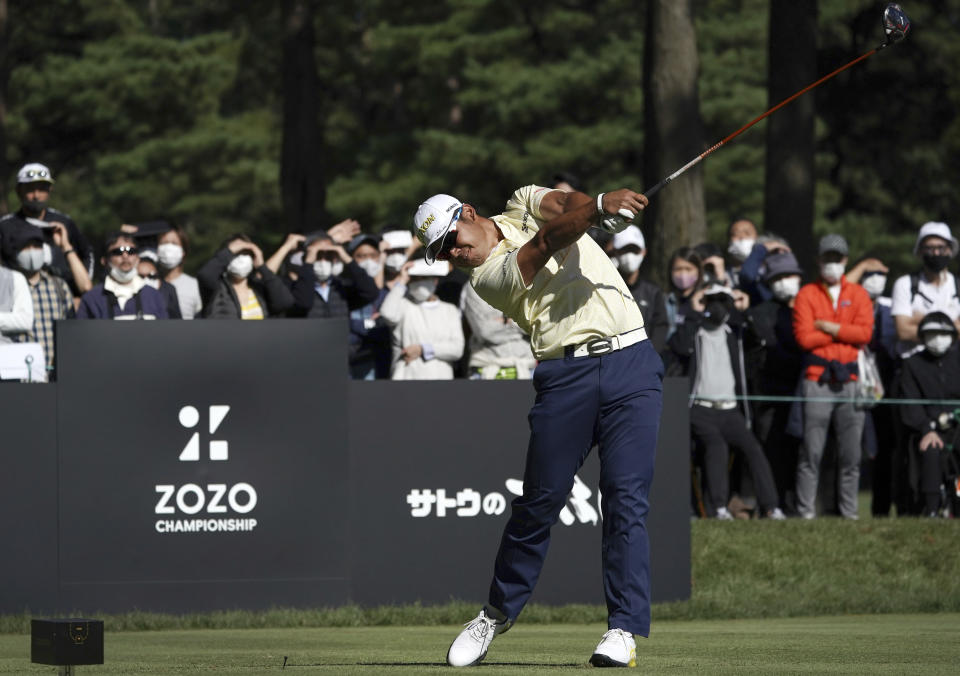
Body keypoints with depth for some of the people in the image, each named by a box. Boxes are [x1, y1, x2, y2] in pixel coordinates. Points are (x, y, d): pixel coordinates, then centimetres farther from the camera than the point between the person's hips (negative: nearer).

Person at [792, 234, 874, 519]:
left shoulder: (858, 294, 13)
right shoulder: (807, 295, 8)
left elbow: (865, 333, -1)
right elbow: (804, 337, -5)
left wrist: (830, 328, -6)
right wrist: (846, 333, -1)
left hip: (850, 380, 2)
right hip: (817, 380, -2)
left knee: (851, 453, 2)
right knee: (812, 451, -8)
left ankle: (849, 513, 7)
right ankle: (806, 512, -7)